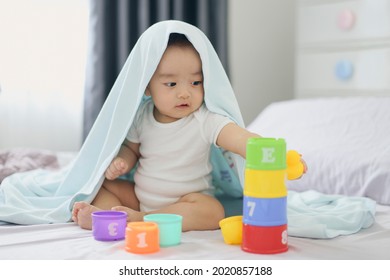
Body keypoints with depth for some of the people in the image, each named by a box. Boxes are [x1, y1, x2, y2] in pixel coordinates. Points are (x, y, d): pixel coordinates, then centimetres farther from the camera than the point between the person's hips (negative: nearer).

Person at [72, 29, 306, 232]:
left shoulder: (206, 121, -20)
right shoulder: (142, 116, -4)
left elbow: (240, 139, -36)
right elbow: (132, 148, 13)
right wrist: (120, 162, -11)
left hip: (188, 200, -4)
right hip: (139, 195, 5)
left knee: (213, 212, -33)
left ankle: (138, 220, -34)